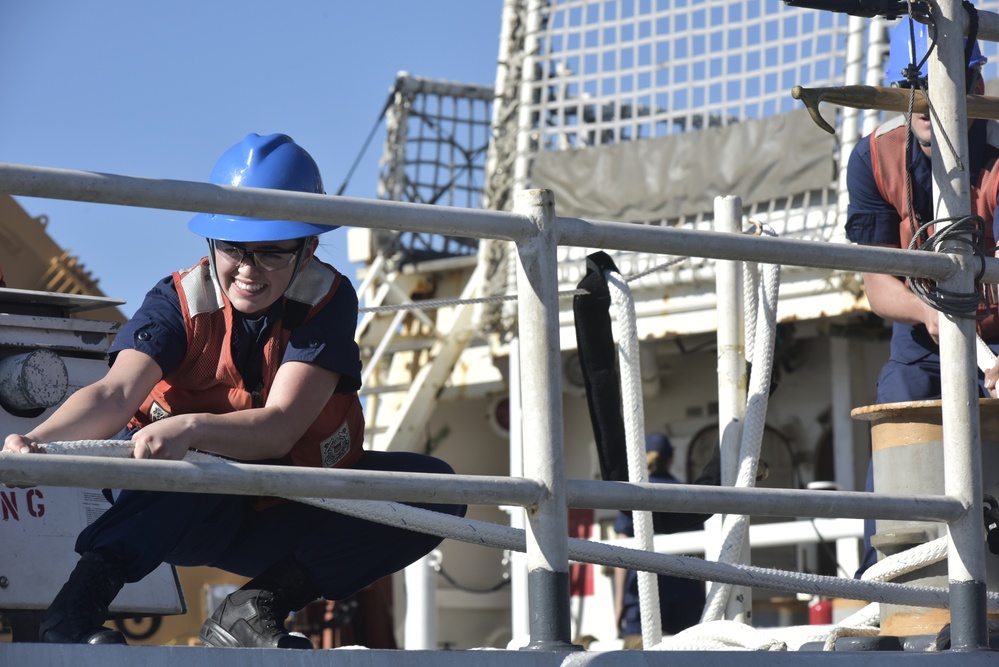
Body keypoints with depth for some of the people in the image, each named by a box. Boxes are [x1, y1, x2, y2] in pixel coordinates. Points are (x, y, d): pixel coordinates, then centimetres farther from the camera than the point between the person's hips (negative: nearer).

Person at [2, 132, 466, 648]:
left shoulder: (328, 300, -14)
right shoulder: (182, 302, -14)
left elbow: (280, 427, -28)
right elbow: (116, 394, -31)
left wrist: (189, 427, -48)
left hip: (287, 518, 2)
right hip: (180, 511, -2)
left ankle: (258, 606, -22)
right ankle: (75, 608, -42)